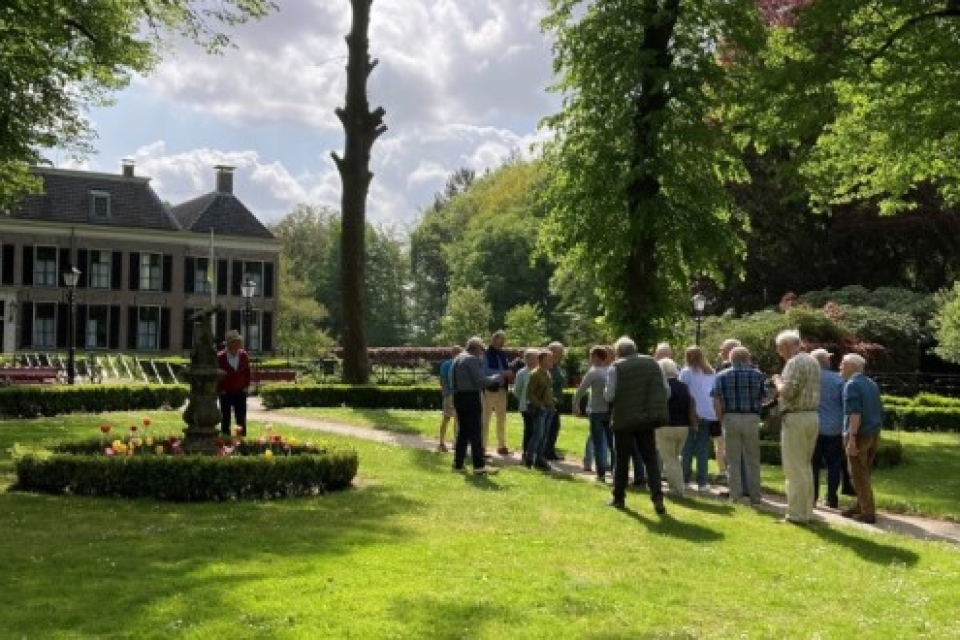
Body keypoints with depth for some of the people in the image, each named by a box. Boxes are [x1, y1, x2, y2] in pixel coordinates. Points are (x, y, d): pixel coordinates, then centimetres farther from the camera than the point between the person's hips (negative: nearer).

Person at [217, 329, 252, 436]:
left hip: (240, 393, 2)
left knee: (241, 420, 4)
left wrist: (246, 386, 5)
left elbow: (248, 373, 12)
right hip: (226, 393, -2)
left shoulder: (244, 356, 3)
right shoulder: (220, 357, -7)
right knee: (225, 420, 3)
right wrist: (220, 389, -6)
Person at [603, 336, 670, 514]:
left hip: (624, 419, -3)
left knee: (621, 459, 11)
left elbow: (609, 395, -12)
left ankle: (619, 498, 18)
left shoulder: (616, 367, -7)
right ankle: (657, 497, -6)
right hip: (647, 419, 3)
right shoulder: (652, 363, 5)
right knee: (651, 458, 7)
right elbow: (666, 391, 4)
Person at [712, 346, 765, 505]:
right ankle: (755, 495, 14)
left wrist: (721, 420, 2)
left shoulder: (722, 376, 2)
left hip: (730, 418, 0)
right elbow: (762, 398, 3)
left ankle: (735, 495, 8)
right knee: (752, 460, 10)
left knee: (733, 460, 7)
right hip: (752, 419, 0)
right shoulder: (757, 375, 4)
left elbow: (717, 401, -5)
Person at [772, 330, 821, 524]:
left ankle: (797, 514, -3)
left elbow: (787, 392, -21)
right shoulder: (813, 361, 14)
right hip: (813, 416, 9)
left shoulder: (794, 363, -15)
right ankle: (807, 511, 19)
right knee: (806, 466, 16)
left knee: (794, 468, -4)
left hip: (795, 418, -9)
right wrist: (783, 385, 15)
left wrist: (778, 381, -3)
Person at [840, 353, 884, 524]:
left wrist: (851, 438, -24)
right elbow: (879, 411, 19)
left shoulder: (851, 384, -12)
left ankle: (868, 513, -3)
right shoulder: (871, 384, 15)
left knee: (859, 475, -3)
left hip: (859, 435, -9)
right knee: (864, 473, 16)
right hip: (873, 434, 9)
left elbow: (855, 413, -22)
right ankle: (860, 506, 23)